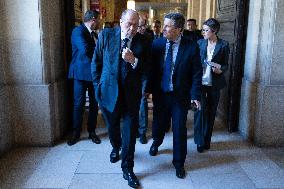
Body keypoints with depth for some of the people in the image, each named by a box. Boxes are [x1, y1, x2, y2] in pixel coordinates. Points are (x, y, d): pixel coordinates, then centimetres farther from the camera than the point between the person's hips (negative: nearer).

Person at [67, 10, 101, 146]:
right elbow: (85, 50, -23)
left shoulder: (94, 34, 14)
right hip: (82, 73, -6)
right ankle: (76, 133, 16)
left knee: (94, 103, 9)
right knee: (79, 104, 2)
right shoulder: (78, 31, -9)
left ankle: (92, 131, 21)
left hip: (94, 73, 7)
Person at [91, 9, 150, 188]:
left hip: (132, 93, -1)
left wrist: (134, 60, -22)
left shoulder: (143, 42, -5)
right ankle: (116, 147, 53)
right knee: (112, 125, 21)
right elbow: (96, 62, 3)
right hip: (109, 90, 1)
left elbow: (147, 69, -3)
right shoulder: (106, 35, -5)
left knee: (130, 131, 3)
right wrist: (98, 84, 2)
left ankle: (127, 168, 19)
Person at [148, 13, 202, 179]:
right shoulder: (157, 43, -3)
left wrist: (195, 95, -12)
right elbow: (151, 68, 1)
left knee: (179, 130, 5)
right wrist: (148, 89, -3)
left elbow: (197, 73, -7)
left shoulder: (192, 47, -9)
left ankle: (179, 163, 26)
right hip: (160, 94, 2)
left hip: (181, 96, -2)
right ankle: (156, 143, 54)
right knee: (160, 123, 20)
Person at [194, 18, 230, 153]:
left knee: (211, 112, 9)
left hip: (214, 83, 0)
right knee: (200, 109, -7)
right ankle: (200, 140, 8)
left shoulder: (223, 45, -1)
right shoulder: (200, 43, 4)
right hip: (200, 82, 0)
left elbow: (225, 64, 4)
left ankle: (207, 140, 24)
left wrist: (220, 70, -17)